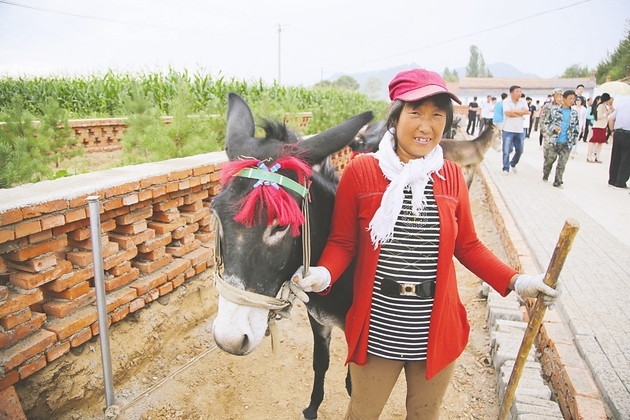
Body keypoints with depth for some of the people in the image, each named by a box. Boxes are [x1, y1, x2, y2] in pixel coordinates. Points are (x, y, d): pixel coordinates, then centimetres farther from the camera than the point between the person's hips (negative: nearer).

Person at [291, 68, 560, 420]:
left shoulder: (452, 175, -2)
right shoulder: (360, 172, -11)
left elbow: (468, 246, 6)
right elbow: (342, 242, -6)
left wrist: (515, 281, -4)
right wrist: (324, 274, -25)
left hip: (437, 331, 3)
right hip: (376, 332, -2)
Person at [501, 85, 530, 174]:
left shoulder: (523, 101, 6)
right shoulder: (506, 101, -5)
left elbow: (526, 111, -9)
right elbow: (508, 113, -19)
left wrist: (513, 111, -15)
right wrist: (521, 112, -10)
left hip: (519, 131, 4)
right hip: (508, 130, -4)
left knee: (519, 150, 12)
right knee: (507, 151, -2)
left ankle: (513, 164, 34)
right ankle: (506, 168, 8)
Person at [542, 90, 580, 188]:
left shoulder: (574, 113, 7)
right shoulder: (554, 109, -2)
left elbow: (576, 128, 12)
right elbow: (545, 122, 1)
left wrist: (573, 141, 6)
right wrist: (553, 128, -16)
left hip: (566, 144, 2)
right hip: (553, 141, -2)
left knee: (562, 164, 2)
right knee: (549, 160, 8)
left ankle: (557, 182, 10)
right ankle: (545, 176, 31)